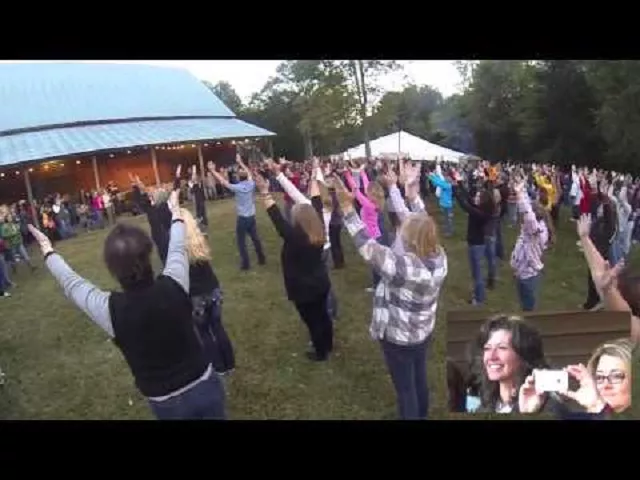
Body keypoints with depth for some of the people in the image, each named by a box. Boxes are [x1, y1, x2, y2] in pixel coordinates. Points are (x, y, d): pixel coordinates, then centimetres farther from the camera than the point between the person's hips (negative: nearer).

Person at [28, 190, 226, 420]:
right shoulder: (174, 286, -21)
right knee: (215, 415, 25)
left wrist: (48, 251, 15)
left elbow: (71, 283, -3)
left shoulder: (110, 309, -22)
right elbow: (177, 250, -1)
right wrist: (176, 213, 16)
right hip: (205, 385, 1)